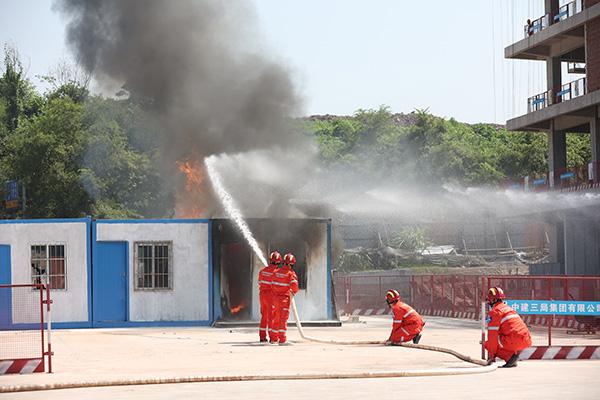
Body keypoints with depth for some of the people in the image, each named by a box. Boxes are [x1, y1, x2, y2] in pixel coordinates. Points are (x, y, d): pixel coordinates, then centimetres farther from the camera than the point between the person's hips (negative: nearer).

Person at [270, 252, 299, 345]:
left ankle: (274, 338, 19)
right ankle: (282, 339, -6)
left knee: (276, 318, 15)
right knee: (283, 318, -3)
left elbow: (273, 284, 10)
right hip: (284, 298, -5)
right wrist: (294, 292, -1)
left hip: (275, 297, 5)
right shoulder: (291, 273, -11)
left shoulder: (277, 271, 7)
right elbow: (294, 284, -22)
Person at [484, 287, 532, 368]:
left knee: (488, 344, 1)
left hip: (516, 341, -8)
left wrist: (491, 355, 0)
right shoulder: (508, 308, 25)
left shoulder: (495, 312, -2)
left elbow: (492, 334, -5)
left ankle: (511, 356, -10)